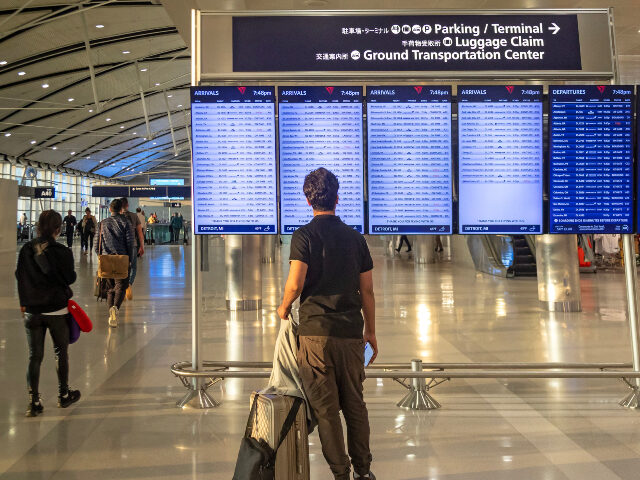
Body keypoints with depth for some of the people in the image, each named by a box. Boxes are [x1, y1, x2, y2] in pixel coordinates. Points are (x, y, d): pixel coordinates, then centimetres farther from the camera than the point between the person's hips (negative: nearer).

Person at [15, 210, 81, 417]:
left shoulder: (26, 250, -2)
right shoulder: (62, 252, -13)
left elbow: (19, 277, 7)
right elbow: (70, 278, -5)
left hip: (31, 311, 3)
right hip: (57, 310, -3)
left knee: (34, 357, 7)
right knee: (61, 352, 14)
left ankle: (34, 402, 7)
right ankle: (63, 395, 25)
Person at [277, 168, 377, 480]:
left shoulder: (304, 236, -5)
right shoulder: (355, 238, 7)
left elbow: (295, 284, -15)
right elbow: (367, 291, 9)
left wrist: (284, 308, 5)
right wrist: (371, 331, 18)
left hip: (316, 331, -4)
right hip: (351, 332, 4)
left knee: (325, 407, 4)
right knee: (355, 404, 14)